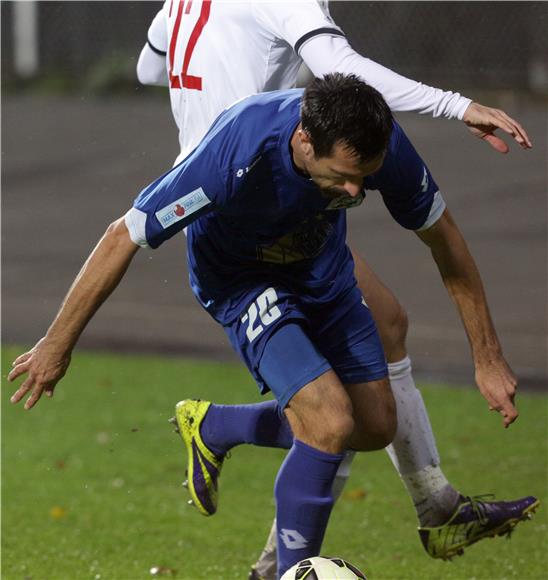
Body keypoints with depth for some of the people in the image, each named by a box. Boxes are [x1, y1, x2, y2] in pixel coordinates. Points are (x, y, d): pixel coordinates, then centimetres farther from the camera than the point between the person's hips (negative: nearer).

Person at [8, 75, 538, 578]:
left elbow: (440, 232, -9)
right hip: (242, 282, -5)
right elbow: (123, 237, -29)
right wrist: (57, 345, -20)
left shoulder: (382, 145, -28)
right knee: (332, 424, -22)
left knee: (376, 427, 8)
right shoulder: (234, 157, -40)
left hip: (324, 271, 6)